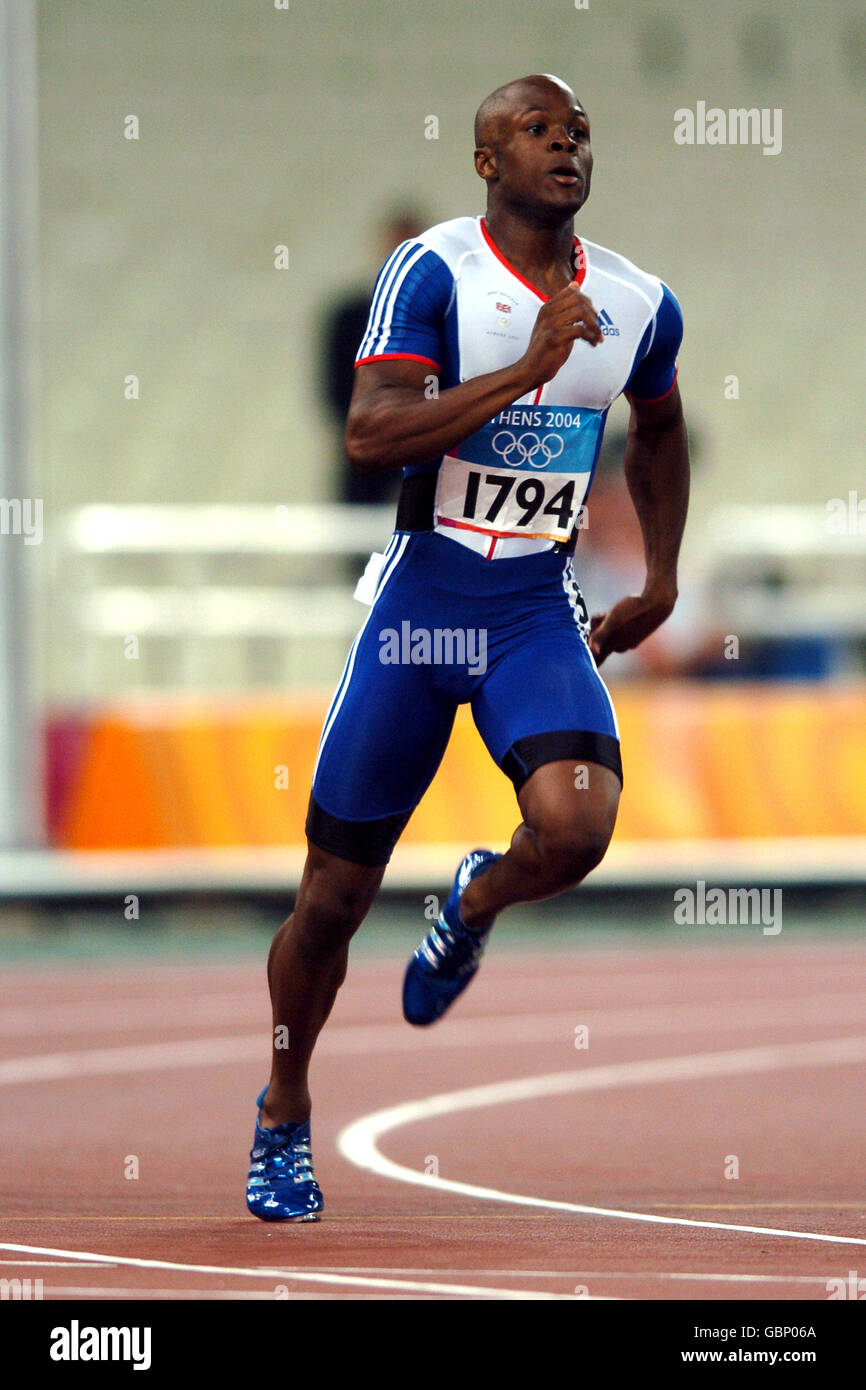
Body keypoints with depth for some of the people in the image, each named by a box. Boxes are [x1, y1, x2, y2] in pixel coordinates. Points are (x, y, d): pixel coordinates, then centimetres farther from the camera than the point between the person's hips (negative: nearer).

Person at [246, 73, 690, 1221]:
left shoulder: (637, 305, 4)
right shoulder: (432, 273, -11)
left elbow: (659, 432, 25)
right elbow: (369, 437, -24)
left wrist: (660, 583, 20)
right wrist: (527, 372, -28)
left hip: (539, 614, 3)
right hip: (420, 602, -3)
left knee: (576, 825, -26)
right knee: (337, 891, 4)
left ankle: (475, 907, 11)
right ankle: (284, 1117, 28)